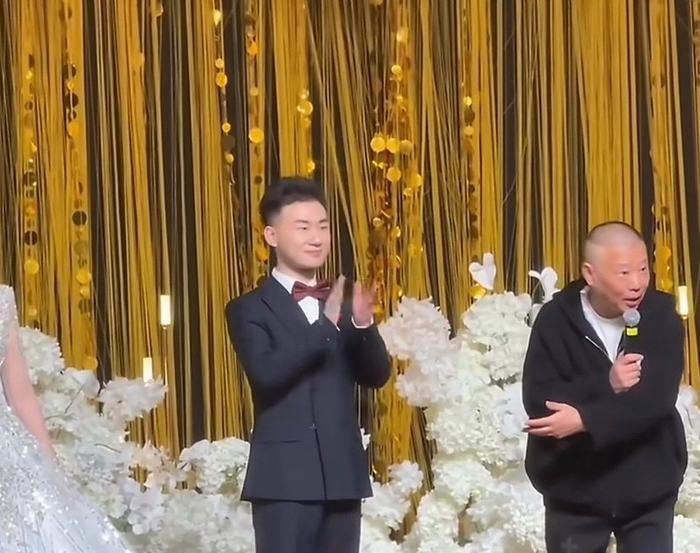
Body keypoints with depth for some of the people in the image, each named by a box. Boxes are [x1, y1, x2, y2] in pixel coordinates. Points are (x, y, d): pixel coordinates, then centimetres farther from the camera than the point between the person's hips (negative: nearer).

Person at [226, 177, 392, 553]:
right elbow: (266, 372, -19)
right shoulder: (250, 310, -3)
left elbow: (376, 376, 6)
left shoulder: (342, 306, 14)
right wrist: (325, 324, -26)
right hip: (285, 477, -5)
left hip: (343, 474, 6)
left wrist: (364, 326, -13)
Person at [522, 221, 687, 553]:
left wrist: (585, 420, -30)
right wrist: (605, 385, -29)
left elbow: (658, 399, -19)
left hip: (648, 488, 0)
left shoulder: (661, 316, -8)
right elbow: (538, 401, -17)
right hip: (574, 488, 0)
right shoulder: (556, 321, -9)